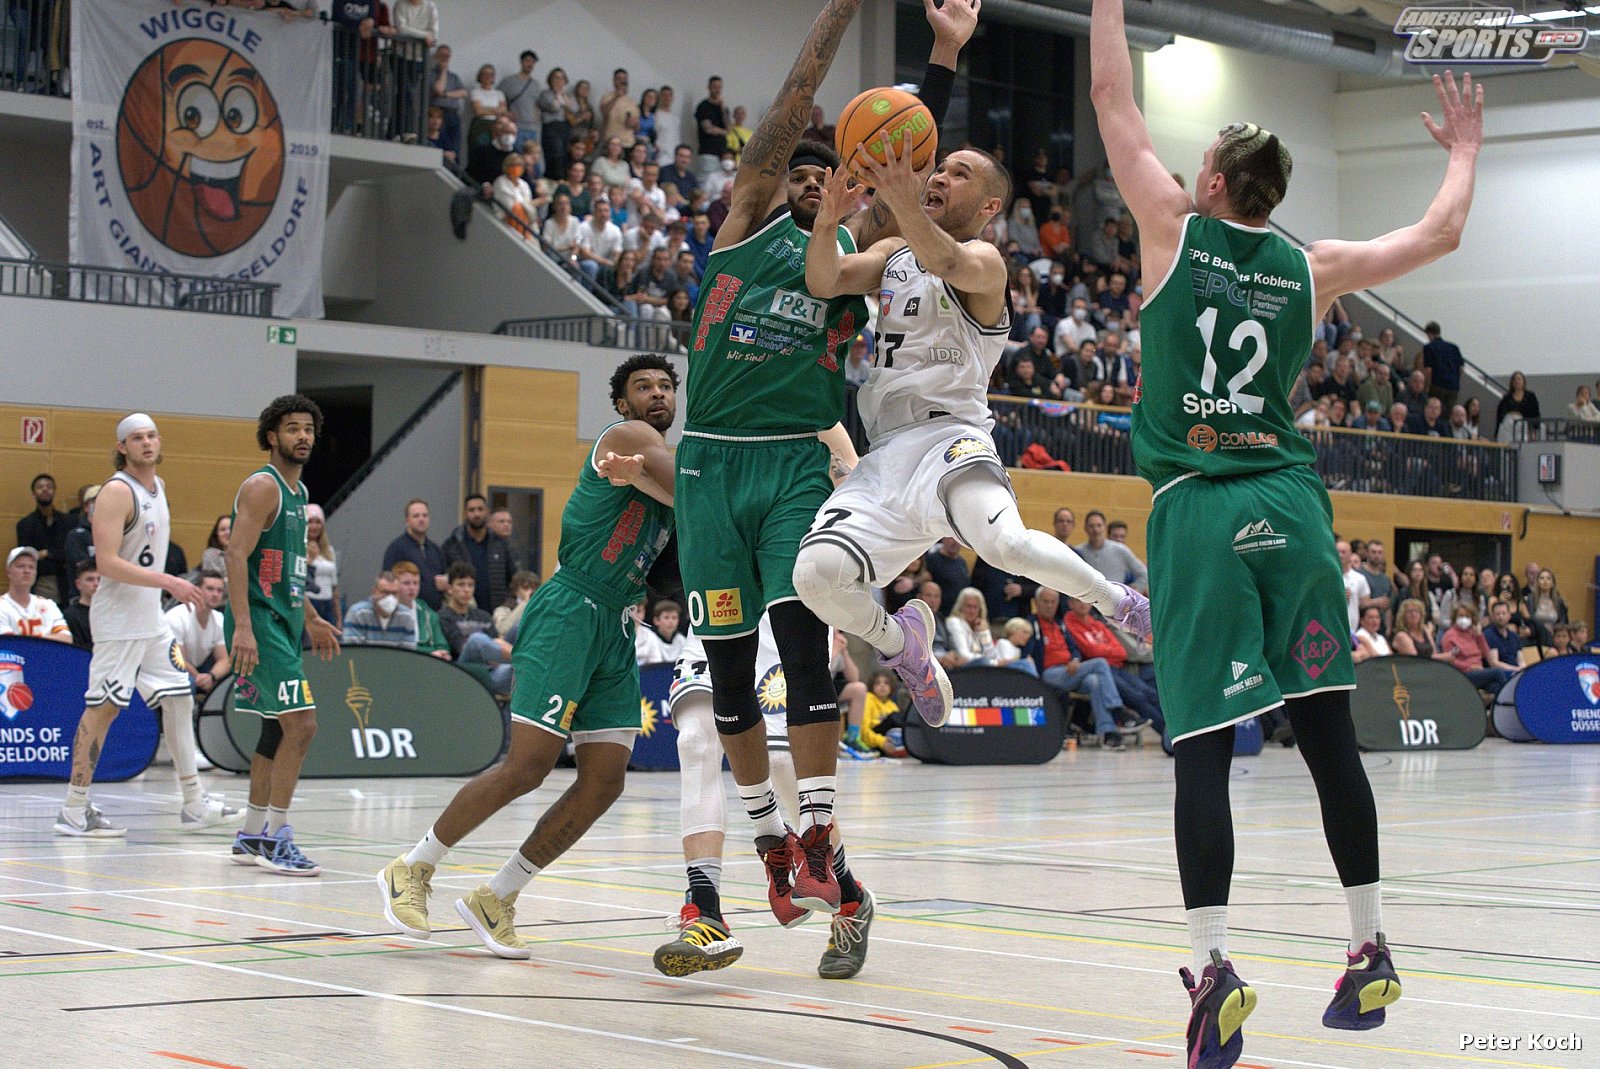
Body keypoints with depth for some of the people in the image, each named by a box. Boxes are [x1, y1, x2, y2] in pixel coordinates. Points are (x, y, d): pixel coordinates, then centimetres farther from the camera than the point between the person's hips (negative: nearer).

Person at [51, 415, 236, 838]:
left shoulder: (158, 486, 12)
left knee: (179, 700, 10)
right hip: (118, 618, -9)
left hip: (152, 618, 9)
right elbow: (106, 562, -23)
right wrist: (167, 582, -25)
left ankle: (194, 805, 16)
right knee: (102, 708, -6)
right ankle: (74, 811, -1)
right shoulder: (116, 492, -15)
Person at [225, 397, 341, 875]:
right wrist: (243, 626, -28)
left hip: (284, 622, 10)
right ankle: (273, 840, -12)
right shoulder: (262, 486, -11)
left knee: (278, 730, 13)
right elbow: (237, 555, -20)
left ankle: (251, 836, 21)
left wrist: (309, 619, 28)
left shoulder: (298, 492, 17)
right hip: (259, 622, -10)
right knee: (301, 724, -15)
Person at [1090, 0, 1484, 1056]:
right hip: (1292, 503, 3)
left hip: (1198, 507, -3)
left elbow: (1112, 93, 8)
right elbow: (1439, 234, 21)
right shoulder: (1313, 268, 9)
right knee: (1328, 732, 9)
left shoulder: (1176, 231, 2)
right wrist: (1465, 148, 38)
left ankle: (1214, 965, -18)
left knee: (1204, 745, -8)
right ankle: (1371, 952, 14)